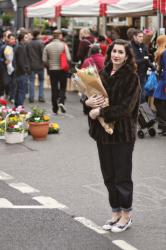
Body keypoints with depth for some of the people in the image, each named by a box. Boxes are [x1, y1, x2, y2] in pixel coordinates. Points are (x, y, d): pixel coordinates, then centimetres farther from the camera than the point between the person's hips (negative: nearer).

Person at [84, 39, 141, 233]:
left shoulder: (131, 78, -10)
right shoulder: (103, 74, 8)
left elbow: (126, 108, -18)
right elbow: (91, 95, 14)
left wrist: (100, 112, -17)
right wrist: (88, 102, -9)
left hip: (122, 134, -6)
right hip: (103, 131, 6)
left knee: (122, 175, 3)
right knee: (109, 176, 13)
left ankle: (126, 215, 17)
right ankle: (116, 213, 26)